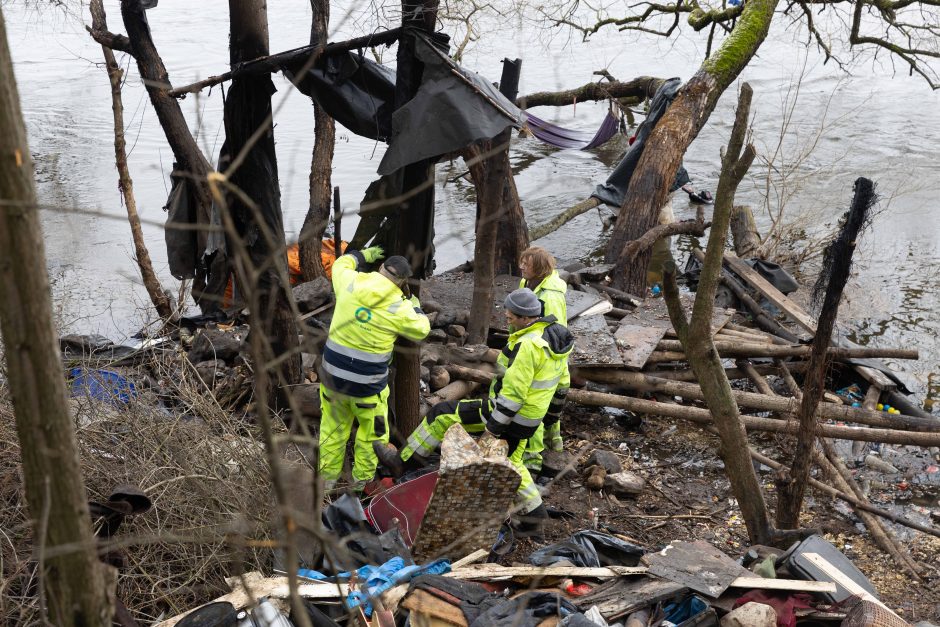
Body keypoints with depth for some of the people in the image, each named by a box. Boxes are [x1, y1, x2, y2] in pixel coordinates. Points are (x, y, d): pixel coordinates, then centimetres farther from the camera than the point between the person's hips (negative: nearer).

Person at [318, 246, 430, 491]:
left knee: (333, 426, 21)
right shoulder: (399, 308, -14)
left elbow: (341, 264, 18)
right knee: (373, 432, 18)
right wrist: (415, 307, 22)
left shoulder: (350, 282, -7)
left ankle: (328, 476, 32)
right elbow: (421, 329, 6)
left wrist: (363, 255, 31)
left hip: (332, 375, 4)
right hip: (367, 383, -4)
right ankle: (363, 479, 28)